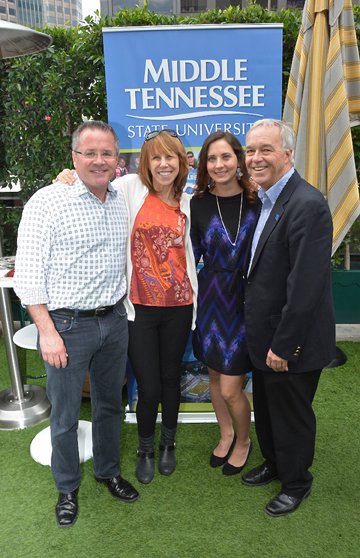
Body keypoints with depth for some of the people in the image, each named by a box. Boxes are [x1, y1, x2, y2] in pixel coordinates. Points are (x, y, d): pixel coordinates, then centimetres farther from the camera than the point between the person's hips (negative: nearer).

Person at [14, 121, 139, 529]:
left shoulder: (123, 203, 5)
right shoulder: (47, 202, -12)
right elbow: (27, 275, -13)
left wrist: (121, 309, 8)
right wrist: (48, 333, -15)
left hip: (114, 321, 5)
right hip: (67, 325, -5)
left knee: (110, 403, 20)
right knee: (64, 415, 11)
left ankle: (108, 471, 43)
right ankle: (67, 488, 36)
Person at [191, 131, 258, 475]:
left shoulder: (257, 202, -6)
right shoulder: (198, 204, -3)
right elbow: (192, 256, 3)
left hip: (245, 302, -2)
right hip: (210, 299, 3)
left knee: (230, 389, 0)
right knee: (215, 376, 17)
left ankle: (243, 440, 32)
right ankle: (226, 435, 44)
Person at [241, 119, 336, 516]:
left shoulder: (307, 205, -23)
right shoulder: (264, 200, 7)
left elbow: (305, 287, -26)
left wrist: (283, 346, -21)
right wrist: (263, 339, 11)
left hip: (292, 342, -8)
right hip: (264, 335, 9)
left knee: (291, 414, 13)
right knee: (265, 408, 25)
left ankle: (296, 482, 38)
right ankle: (273, 463, 49)